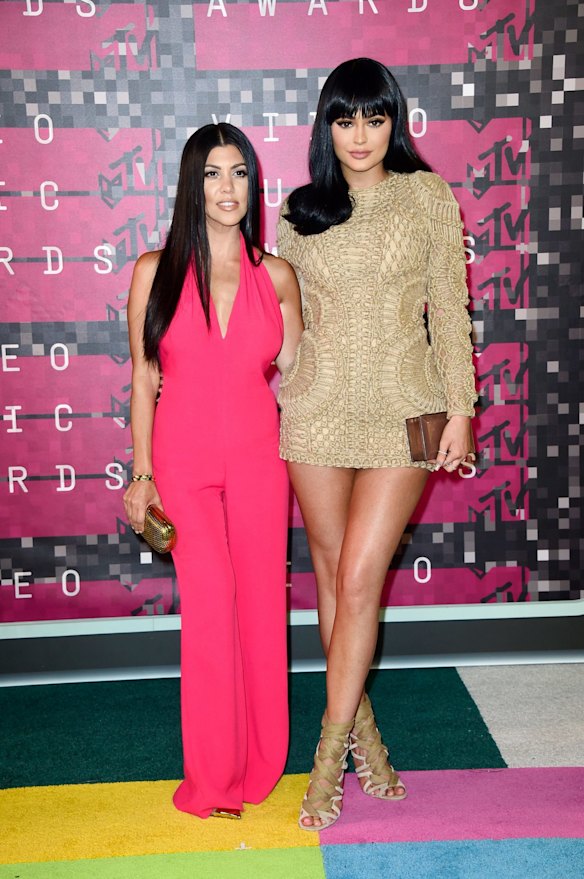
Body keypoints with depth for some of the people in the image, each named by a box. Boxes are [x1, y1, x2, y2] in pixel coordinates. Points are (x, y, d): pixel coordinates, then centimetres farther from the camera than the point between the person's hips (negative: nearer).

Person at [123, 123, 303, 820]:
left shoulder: (275, 277, 4)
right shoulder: (156, 271, 1)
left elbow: (293, 372, 12)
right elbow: (143, 378, 3)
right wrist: (141, 474, 1)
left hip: (258, 456, 2)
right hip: (183, 457, -1)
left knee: (261, 604, 5)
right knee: (208, 606, -6)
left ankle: (260, 766, 25)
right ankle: (212, 780, 12)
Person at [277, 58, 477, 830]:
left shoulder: (427, 195, 1)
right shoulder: (299, 212, 7)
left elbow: (448, 307, 0)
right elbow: (290, 321, 11)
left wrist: (460, 407, -4)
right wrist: (283, 403, 9)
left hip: (402, 411, -2)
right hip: (319, 411, 3)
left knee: (359, 579, -6)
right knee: (331, 572, 9)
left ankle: (332, 752, 8)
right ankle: (362, 727, 27)